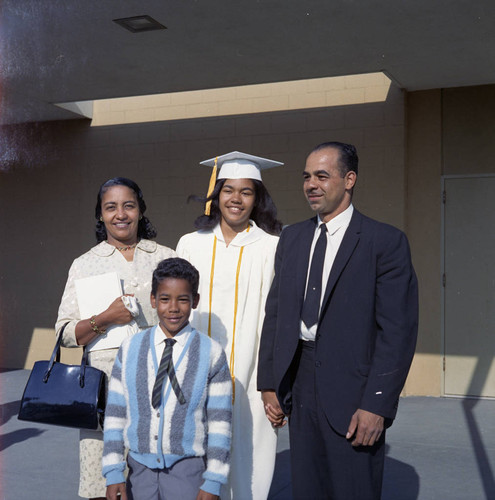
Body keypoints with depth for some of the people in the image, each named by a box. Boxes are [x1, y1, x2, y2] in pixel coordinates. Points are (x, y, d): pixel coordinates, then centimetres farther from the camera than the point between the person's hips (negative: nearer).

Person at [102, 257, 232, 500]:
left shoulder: (211, 354, -5)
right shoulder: (130, 350, 2)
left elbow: (220, 422, -4)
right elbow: (115, 414, 4)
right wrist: (113, 473, 0)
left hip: (187, 469, -2)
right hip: (140, 467, 2)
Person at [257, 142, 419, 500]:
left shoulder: (386, 241, -7)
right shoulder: (292, 238, 10)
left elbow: (398, 331, -11)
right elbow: (275, 313, 11)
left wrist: (377, 404, -16)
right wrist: (269, 383, 7)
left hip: (351, 387, -5)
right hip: (299, 381, 5)